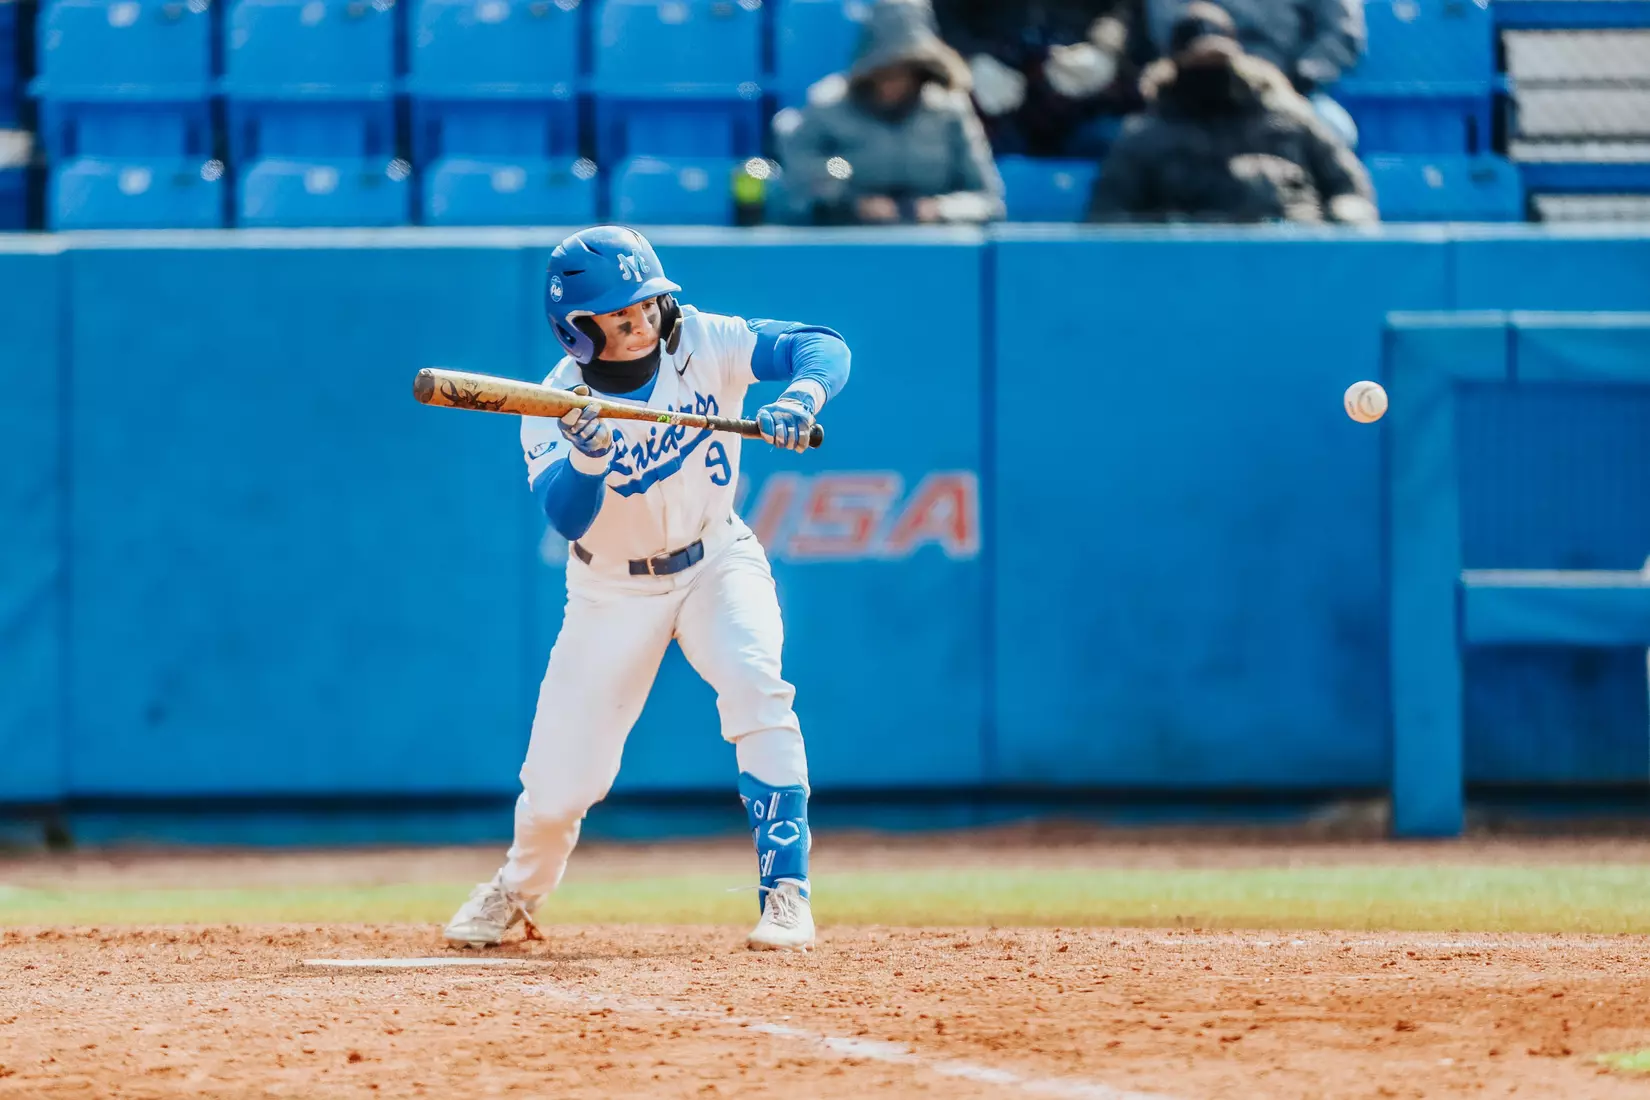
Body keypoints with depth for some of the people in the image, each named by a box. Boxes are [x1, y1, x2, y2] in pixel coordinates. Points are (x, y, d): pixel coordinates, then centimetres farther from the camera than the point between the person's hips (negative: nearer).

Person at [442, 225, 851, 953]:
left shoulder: (704, 344, -16)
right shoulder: (556, 408, -19)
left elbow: (823, 347, -23)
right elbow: (568, 518, -32)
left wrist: (799, 398, -44)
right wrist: (588, 454, -52)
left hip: (716, 562, 0)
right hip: (612, 589, 0)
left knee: (754, 684, -30)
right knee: (558, 785, -2)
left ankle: (786, 894, -24)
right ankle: (519, 888, 33)